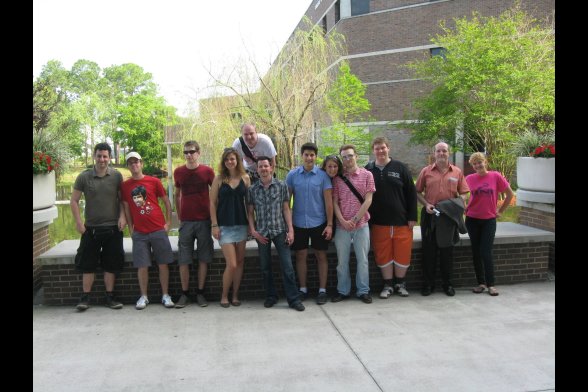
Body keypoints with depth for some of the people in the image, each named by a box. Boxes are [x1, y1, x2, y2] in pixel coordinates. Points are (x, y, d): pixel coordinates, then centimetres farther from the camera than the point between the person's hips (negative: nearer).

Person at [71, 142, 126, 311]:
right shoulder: (84, 177, -2)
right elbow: (74, 201, 2)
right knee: (88, 264, 4)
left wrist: (122, 216, -8)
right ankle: (85, 297, 15)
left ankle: (109, 297, 18)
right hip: (91, 228, 0)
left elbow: (122, 199, 7)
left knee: (111, 264, 7)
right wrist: (79, 223, -6)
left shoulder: (116, 176, -1)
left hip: (113, 228, 1)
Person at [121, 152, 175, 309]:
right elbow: (126, 208, 10)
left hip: (158, 230, -1)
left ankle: (165, 295, 14)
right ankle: (143, 297, 16)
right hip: (139, 233, 1)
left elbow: (167, 202, 6)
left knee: (163, 264, 3)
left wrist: (168, 222, 1)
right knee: (142, 266, 3)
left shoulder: (154, 181, 1)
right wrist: (130, 228, 5)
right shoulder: (125, 186, 5)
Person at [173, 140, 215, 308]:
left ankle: (200, 292, 14)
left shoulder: (207, 171, -2)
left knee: (203, 258, 4)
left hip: (204, 220, -1)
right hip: (186, 221, 1)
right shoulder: (178, 172, 4)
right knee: (183, 260, 2)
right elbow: (177, 195, 14)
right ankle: (184, 293, 12)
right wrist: (179, 216, 10)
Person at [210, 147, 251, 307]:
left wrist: (251, 223, 3)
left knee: (240, 262, 7)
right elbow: (212, 203, -1)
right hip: (225, 226, -3)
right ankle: (224, 296, 12)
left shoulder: (245, 178, 4)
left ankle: (235, 295, 20)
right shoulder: (219, 179, -1)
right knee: (231, 264, -7)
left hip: (241, 224, 3)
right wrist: (214, 225, -6)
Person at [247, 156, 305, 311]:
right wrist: (253, 231, -3)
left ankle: (293, 298, 4)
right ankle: (271, 296, 23)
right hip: (261, 233, 2)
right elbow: (250, 212, 8)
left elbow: (286, 209, 2)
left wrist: (290, 230, -4)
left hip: (279, 230, -1)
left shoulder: (282, 186, 1)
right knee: (265, 267, 9)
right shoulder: (252, 189, 4)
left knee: (287, 266, -4)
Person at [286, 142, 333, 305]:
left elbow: (328, 200, -4)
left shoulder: (322, 175, -4)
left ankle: (322, 290, 17)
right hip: (298, 223, 1)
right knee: (301, 256, 8)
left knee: (321, 256, 7)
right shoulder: (292, 174, -1)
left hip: (318, 223, -1)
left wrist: (329, 224, -8)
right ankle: (303, 290, 21)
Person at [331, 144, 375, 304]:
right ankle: (343, 291, 21)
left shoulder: (366, 175, 0)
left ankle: (363, 291, 19)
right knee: (342, 260, 9)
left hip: (361, 225, -1)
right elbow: (335, 202, 3)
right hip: (342, 226, 1)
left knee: (362, 259, 7)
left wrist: (354, 220, -10)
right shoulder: (337, 178, 4)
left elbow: (368, 200, -5)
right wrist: (342, 221, -10)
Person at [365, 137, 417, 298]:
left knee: (403, 253, 3)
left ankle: (400, 283, 23)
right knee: (383, 254, 5)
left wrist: (412, 217, -4)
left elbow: (411, 193, 1)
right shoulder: (368, 170, 5)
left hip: (402, 221, 0)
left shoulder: (400, 168, 2)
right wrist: (367, 219, 2)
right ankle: (388, 285, 21)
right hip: (378, 223, 1)